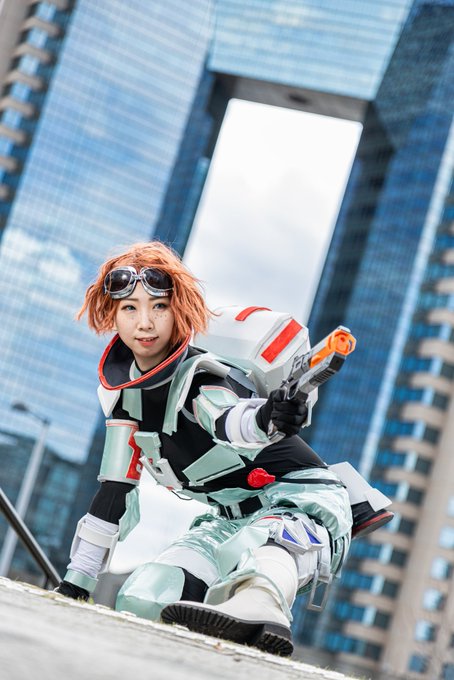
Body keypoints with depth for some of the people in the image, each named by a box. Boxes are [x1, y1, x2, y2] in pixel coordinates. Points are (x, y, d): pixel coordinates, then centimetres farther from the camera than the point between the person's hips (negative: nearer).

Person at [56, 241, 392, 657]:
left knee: (260, 540, -45)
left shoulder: (201, 376, -17)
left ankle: (257, 608, -74)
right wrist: (77, 581, 11)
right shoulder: (122, 390, 4)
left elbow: (227, 420, -42)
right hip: (231, 521, 8)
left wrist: (267, 417, -67)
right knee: (140, 600, -15)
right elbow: (115, 490, 11)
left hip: (302, 502, -8)